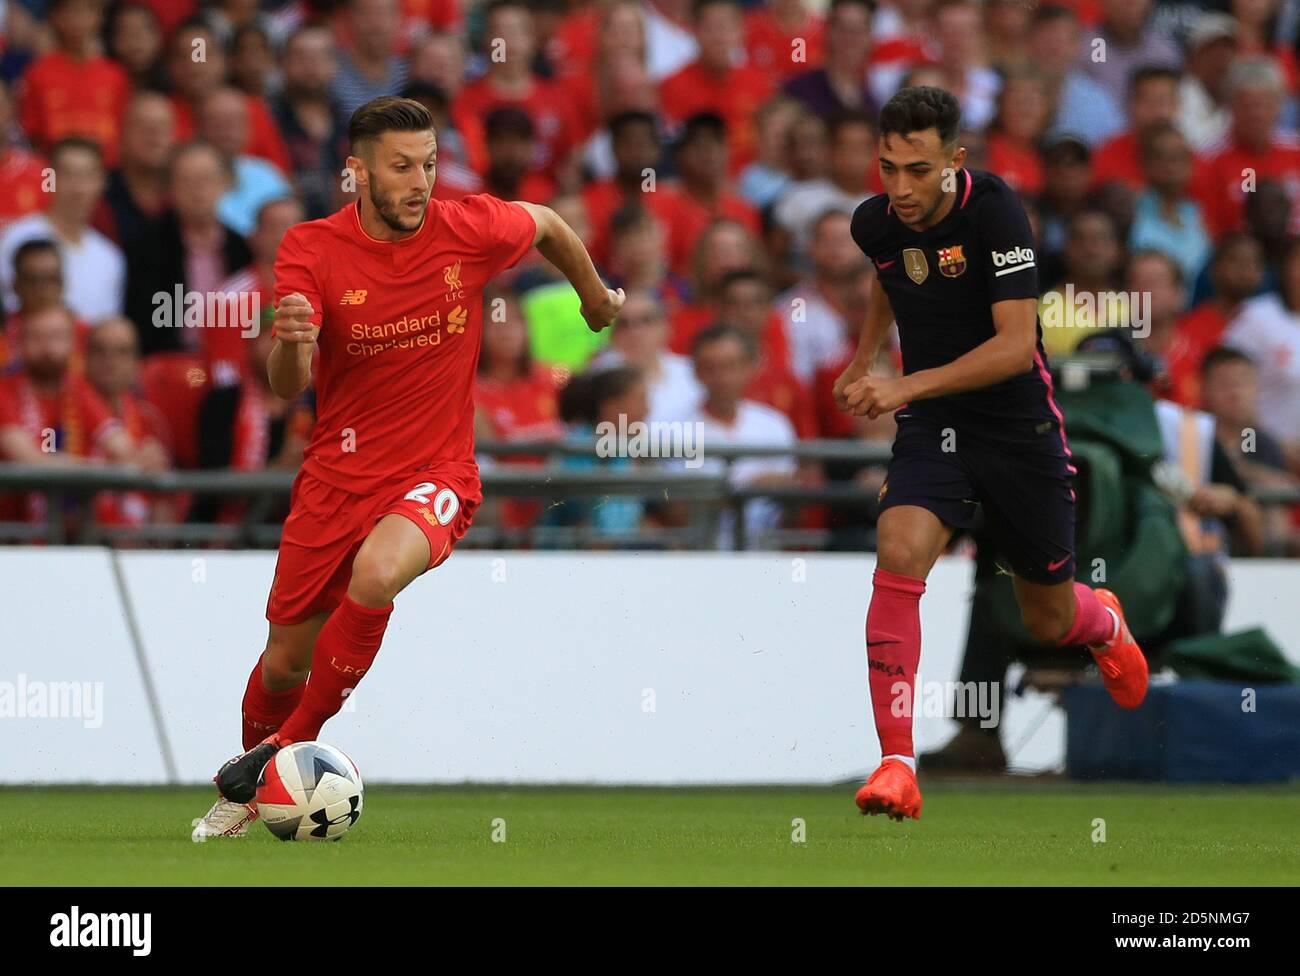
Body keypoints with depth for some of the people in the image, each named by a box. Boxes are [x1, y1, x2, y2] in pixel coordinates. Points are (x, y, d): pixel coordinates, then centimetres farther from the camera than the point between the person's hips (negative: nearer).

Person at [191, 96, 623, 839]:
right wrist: (291, 342, -41)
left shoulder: (470, 229, -10)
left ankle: (288, 749, -15)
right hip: (338, 474, 2)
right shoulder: (312, 250, -11)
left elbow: (546, 225, 14)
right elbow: (287, 387, -19)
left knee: (375, 575, -34)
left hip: (436, 471, -2)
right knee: (285, 660, 9)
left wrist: (597, 299, 28)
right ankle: (246, 794, 39)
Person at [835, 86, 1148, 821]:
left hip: (1021, 428, -3)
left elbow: (1016, 343, -28)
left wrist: (907, 387, -34)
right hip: (933, 429, 3)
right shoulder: (876, 223, -5)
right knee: (898, 560, -26)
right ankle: (897, 766, -25)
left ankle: (1104, 623, 53)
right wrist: (864, 359, 20)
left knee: (1049, 622, 12)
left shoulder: (995, 209, -22)